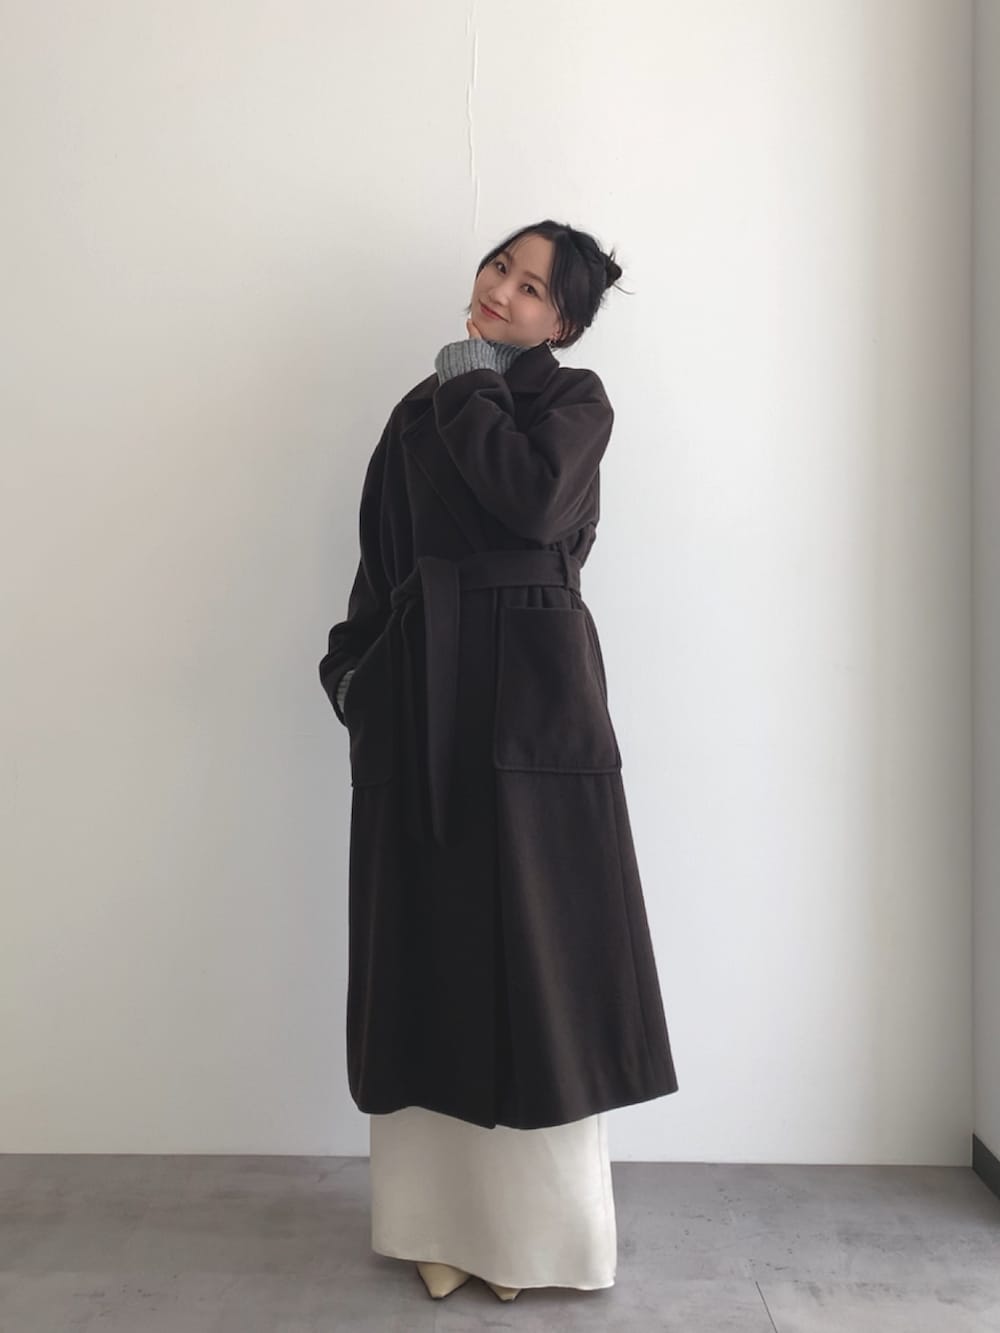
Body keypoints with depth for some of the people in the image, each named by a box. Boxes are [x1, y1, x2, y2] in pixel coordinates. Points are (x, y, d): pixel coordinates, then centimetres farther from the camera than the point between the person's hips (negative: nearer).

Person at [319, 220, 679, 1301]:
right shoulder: (419, 412, 17)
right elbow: (381, 559, 16)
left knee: (531, 935, 0)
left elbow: (536, 500, -17)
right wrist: (354, 671, 4)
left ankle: (536, 1222, 16)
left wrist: (469, 386, -4)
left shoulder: (575, 399, 4)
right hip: (421, 695, 4)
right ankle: (442, 1218, 20)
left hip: (532, 693, -4)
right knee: (431, 943, 6)